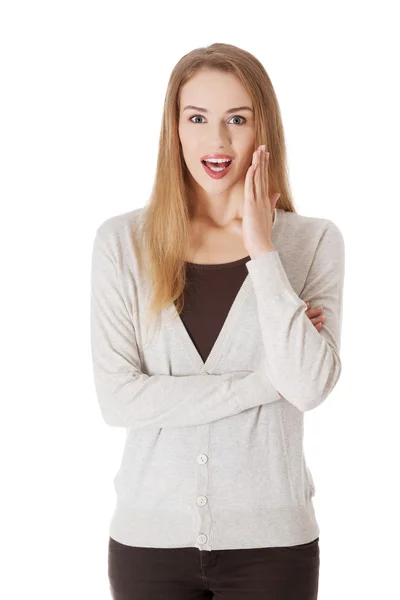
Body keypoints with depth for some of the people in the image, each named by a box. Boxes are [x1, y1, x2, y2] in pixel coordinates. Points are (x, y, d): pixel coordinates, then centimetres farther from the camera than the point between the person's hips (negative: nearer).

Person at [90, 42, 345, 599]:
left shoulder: (314, 241, -4)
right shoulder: (122, 240, -4)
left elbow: (309, 387, -15)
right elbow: (117, 398, -11)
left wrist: (262, 250, -16)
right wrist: (267, 379, -13)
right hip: (150, 533, 0)